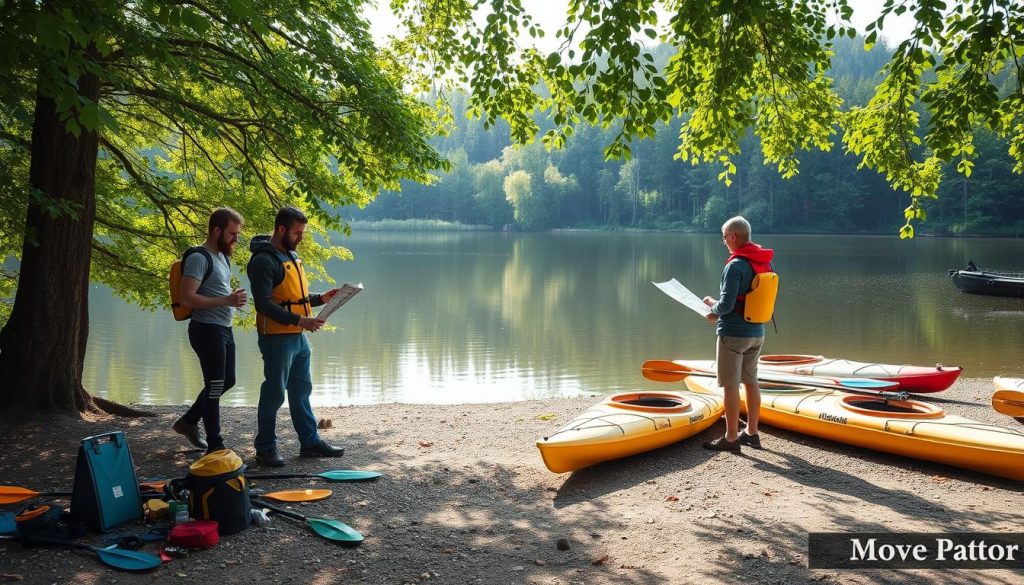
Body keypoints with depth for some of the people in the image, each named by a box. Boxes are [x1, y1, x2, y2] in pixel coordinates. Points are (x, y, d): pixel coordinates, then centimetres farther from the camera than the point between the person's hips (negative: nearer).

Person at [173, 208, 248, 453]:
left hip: (224, 329, 10)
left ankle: (188, 421, 34)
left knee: (227, 381, 19)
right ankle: (215, 446, 7)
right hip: (207, 330, -10)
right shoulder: (199, 258, -16)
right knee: (215, 386, -3)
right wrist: (227, 300, -28)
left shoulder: (221, 256, 14)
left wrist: (234, 298, 7)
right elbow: (186, 297, -25)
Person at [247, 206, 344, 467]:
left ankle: (310, 441, 24)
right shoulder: (263, 260, -16)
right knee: (274, 393, 1)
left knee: (302, 390, 15)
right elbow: (264, 303, -23)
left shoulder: (291, 256, 15)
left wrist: (320, 298, 6)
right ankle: (265, 448, 13)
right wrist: (298, 320, -27)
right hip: (277, 337, -9)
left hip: (299, 337, 9)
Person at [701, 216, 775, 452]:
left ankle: (731, 438, 6)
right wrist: (719, 312, 14)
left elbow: (726, 304, -24)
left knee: (730, 385, 0)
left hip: (733, 334, -8)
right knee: (751, 381, 16)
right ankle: (752, 433, 25)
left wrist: (712, 305, -1)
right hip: (757, 333, 8)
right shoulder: (764, 264, 7)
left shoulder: (735, 266, -19)